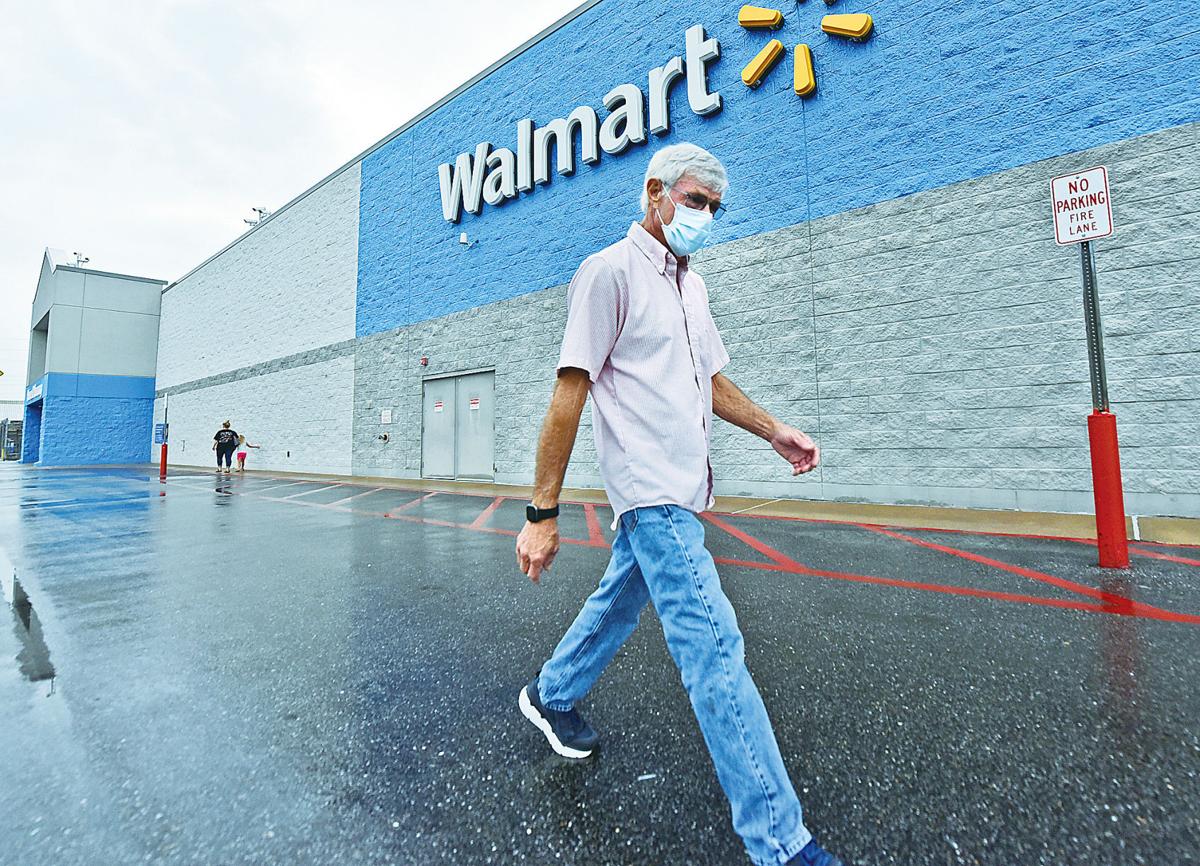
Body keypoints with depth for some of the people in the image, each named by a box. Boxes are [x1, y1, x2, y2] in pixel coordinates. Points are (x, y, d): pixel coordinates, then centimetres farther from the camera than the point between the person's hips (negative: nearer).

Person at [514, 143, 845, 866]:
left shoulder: (691, 283, 18)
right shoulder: (610, 271, -8)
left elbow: (711, 380, 24)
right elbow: (570, 393, -14)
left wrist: (774, 431, 11)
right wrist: (543, 514, -16)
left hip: (677, 489, 9)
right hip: (651, 489, -9)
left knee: (620, 600, 21)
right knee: (715, 650, -8)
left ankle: (551, 695, 46)